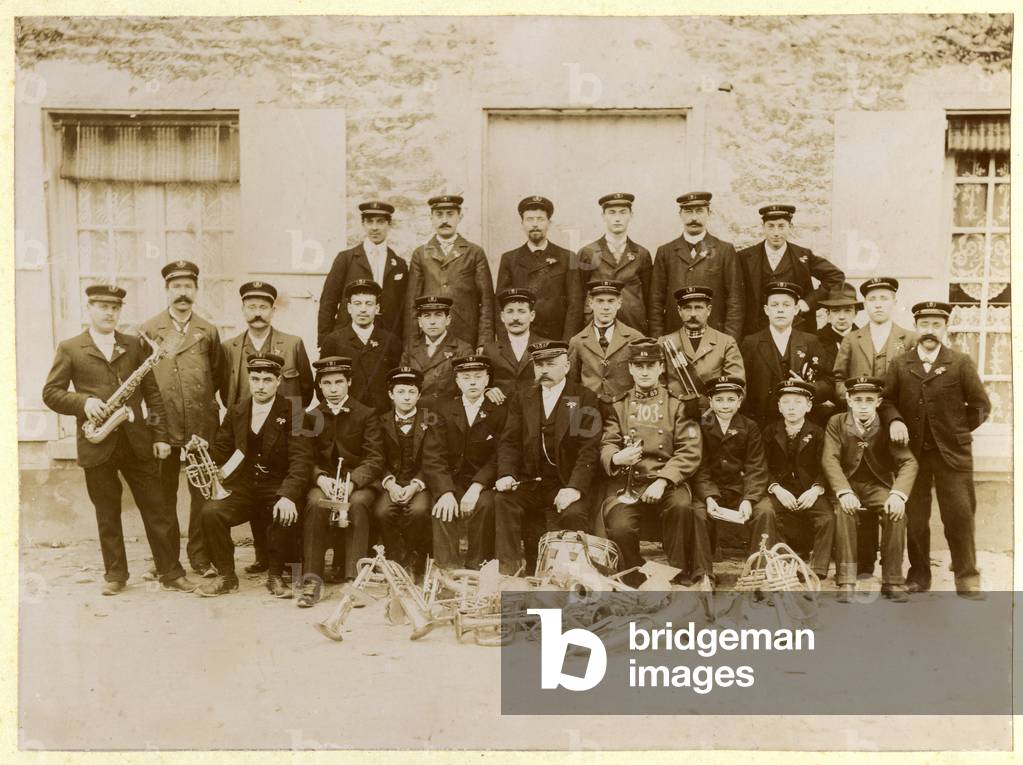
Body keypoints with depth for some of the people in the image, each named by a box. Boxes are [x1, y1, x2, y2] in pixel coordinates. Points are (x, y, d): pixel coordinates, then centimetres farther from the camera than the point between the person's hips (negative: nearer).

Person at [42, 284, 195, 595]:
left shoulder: (136, 345, 10)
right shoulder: (69, 348, 6)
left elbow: (153, 393, 8)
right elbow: (51, 392, 3)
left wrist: (160, 435, 1)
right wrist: (83, 402, -15)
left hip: (137, 440, 1)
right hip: (97, 444, -1)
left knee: (158, 510, 2)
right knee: (107, 515, 8)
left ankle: (171, 572, 10)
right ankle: (115, 575, 20)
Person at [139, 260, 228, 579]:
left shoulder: (208, 331, 10)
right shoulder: (148, 330, 4)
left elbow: (221, 376, 13)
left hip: (202, 427, 1)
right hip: (163, 426, -1)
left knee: (201, 492, 5)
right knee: (164, 495, 8)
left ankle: (200, 556, 16)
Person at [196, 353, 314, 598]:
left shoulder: (292, 414, -5)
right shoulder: (236, 413, 9)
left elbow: (301, 460, -15)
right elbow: (221, 451, 15)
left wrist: (288, 496, -29)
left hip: (278, 488, -4)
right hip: (243, 488, 4)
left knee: (285, 516, -33)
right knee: (211, 511, -22)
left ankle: (275, 576, -7)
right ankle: (226, 576, -2)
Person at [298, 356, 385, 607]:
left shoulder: (366, 415, 5)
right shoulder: (312, 417, 13)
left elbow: (375, 460, -3)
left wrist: (351, 482, -20)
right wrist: (321, 478, -16)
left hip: (359, 483, -1)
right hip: (323, 481, 1)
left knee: (358, 504, -35)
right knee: (316, 504, -32)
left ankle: (354, 579, -35)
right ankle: (312, 580, -30)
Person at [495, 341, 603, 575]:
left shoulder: (586, 399, 3)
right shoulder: (521, 400, 15)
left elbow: (590, 448, -6)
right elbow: (509, 443, 7)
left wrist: (574, 487, -20)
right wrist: (507, 475, -13)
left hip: (566, 484, -3)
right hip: (529, 483, 3)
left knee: (575, 513, -30)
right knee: (502, 499, -25)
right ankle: (509, 569, -19)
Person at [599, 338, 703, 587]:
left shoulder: (677, 404, 10)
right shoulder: (617, 406, 15)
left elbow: (690, 452, -1)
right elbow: (607, 445, 6)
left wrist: (662, 481, -16)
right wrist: (616, 458, -21)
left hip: (668, 480, 0)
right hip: (626, 482, 1)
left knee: (681, 506, -33)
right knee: (620, 527, -27)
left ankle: (679, 577, -13)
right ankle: (635, 584, 1)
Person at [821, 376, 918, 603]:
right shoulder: (836, 423, -1)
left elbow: (908, 462, -10)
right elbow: (830, 460, -13)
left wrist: (898, 493, -29)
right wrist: (844, 492, -31)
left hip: (879, 486, 1)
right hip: (847, 485, -1)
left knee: (896, 513, -30)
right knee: (844, 511, -33)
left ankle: (892, 580, -18)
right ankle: (846, 582, -29)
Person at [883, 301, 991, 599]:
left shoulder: (961, 363, 2)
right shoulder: (899, 364, 5)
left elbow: (980, 405, 6)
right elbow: (887, 399, 4)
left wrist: (957, 431, 3)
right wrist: (895, 421, -14)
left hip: (952, 452, -1)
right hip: (912, 451, 1)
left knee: (960, 515, -1)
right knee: (915, 517, 5)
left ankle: (967, 578, 11)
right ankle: (919, 575, 16)